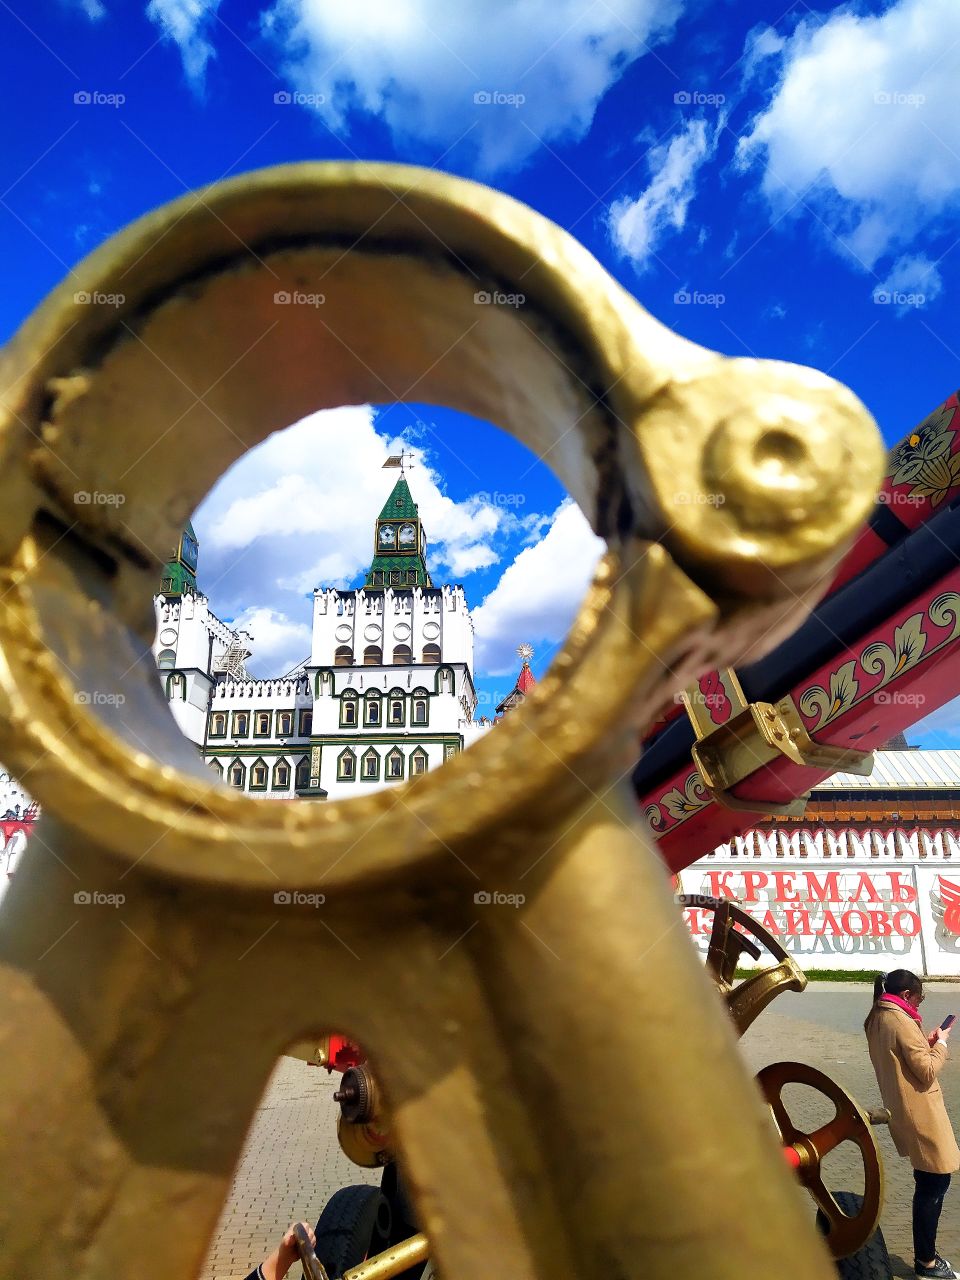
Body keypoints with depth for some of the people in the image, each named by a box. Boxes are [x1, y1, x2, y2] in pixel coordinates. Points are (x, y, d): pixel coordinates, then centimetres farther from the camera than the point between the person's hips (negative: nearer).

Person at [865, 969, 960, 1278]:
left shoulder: (876, 1020, 8)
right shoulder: (901, 1021, -19)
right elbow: (927, 1071, -16)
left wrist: (925, 1043, 10)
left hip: (901, 1111, 9)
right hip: (920, 1113, -9)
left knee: (927, 1182, 16)